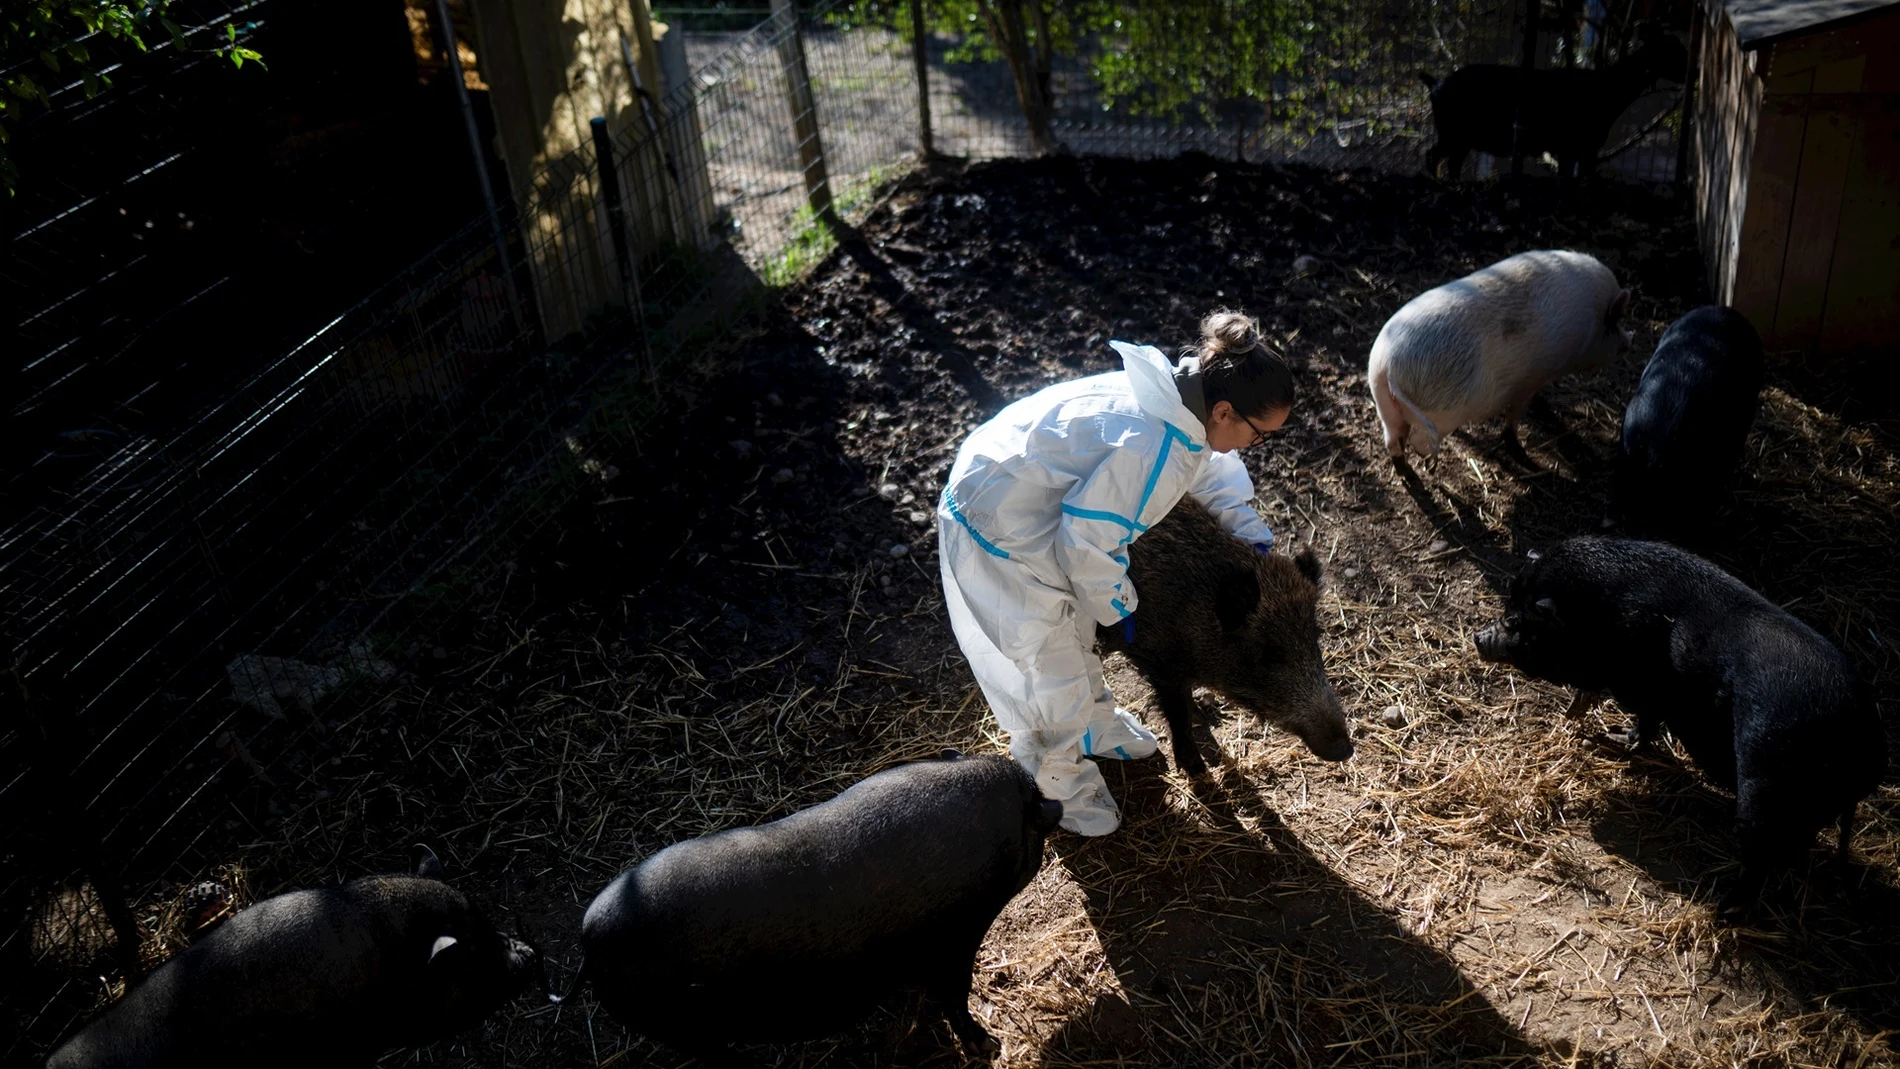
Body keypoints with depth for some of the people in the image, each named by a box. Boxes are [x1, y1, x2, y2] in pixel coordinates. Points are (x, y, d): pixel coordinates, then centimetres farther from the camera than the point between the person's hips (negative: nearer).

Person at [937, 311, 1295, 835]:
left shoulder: (1178, 397, -7)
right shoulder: (1153, 447, -36)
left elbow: (1212, 470, 16)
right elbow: (1085, 540, -27)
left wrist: (1252, 535, 11)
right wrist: (1118, 606, -10)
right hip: (997, 538, -9)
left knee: (1075, 632, 28)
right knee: (1049, 666, 7)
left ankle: (1093, 725, 53)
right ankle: (1055, 778, 32)